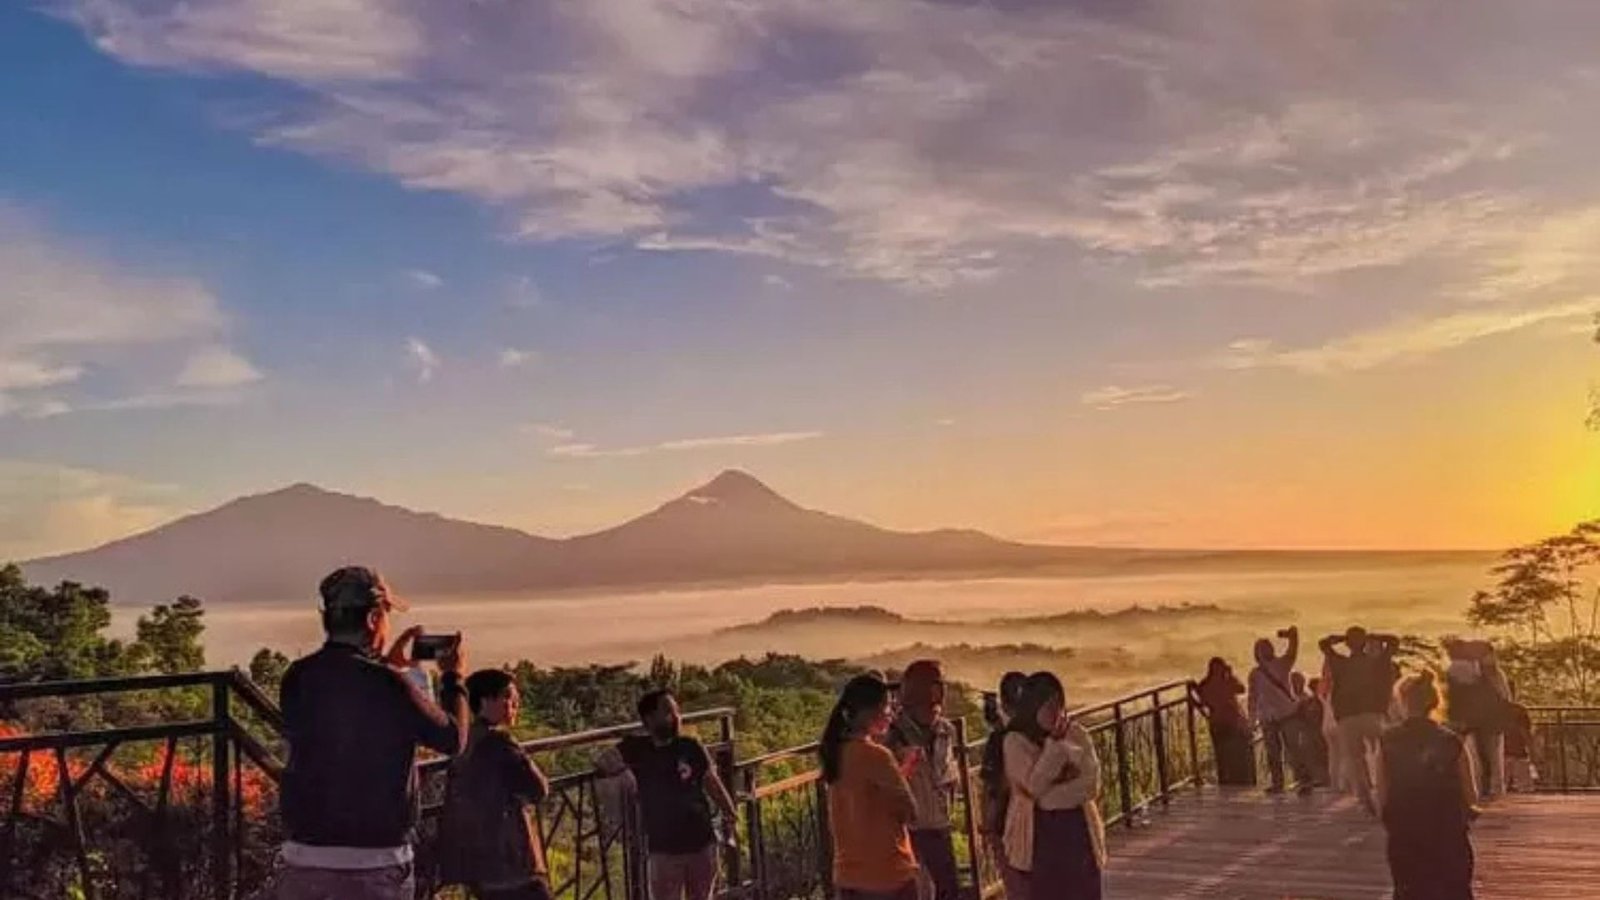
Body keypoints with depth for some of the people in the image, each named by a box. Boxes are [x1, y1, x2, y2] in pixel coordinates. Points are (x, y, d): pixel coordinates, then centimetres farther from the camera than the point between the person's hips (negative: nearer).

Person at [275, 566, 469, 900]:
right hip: (375, 863, -4)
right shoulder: (388, 685, -13)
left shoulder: (297, 678, 1)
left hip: (303, 857, 4)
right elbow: (452, 739, 0)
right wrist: (453, 678, 15)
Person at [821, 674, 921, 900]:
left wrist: (900, 770, 10)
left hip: (849, 876, 8)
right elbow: (911, 811, -11)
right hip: (887, 875, -8)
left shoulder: (838, 754, 6)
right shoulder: (875, 755, -17)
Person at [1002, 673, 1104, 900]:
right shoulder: (1016, 741, -6)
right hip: (1038, 834, -2)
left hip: (1077, 830, 2)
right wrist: (1054, 743, -20)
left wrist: (1049, 798, -17)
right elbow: (1035, 786, -17)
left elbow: (1091, 784, -8)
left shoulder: (1077, 734, 1)